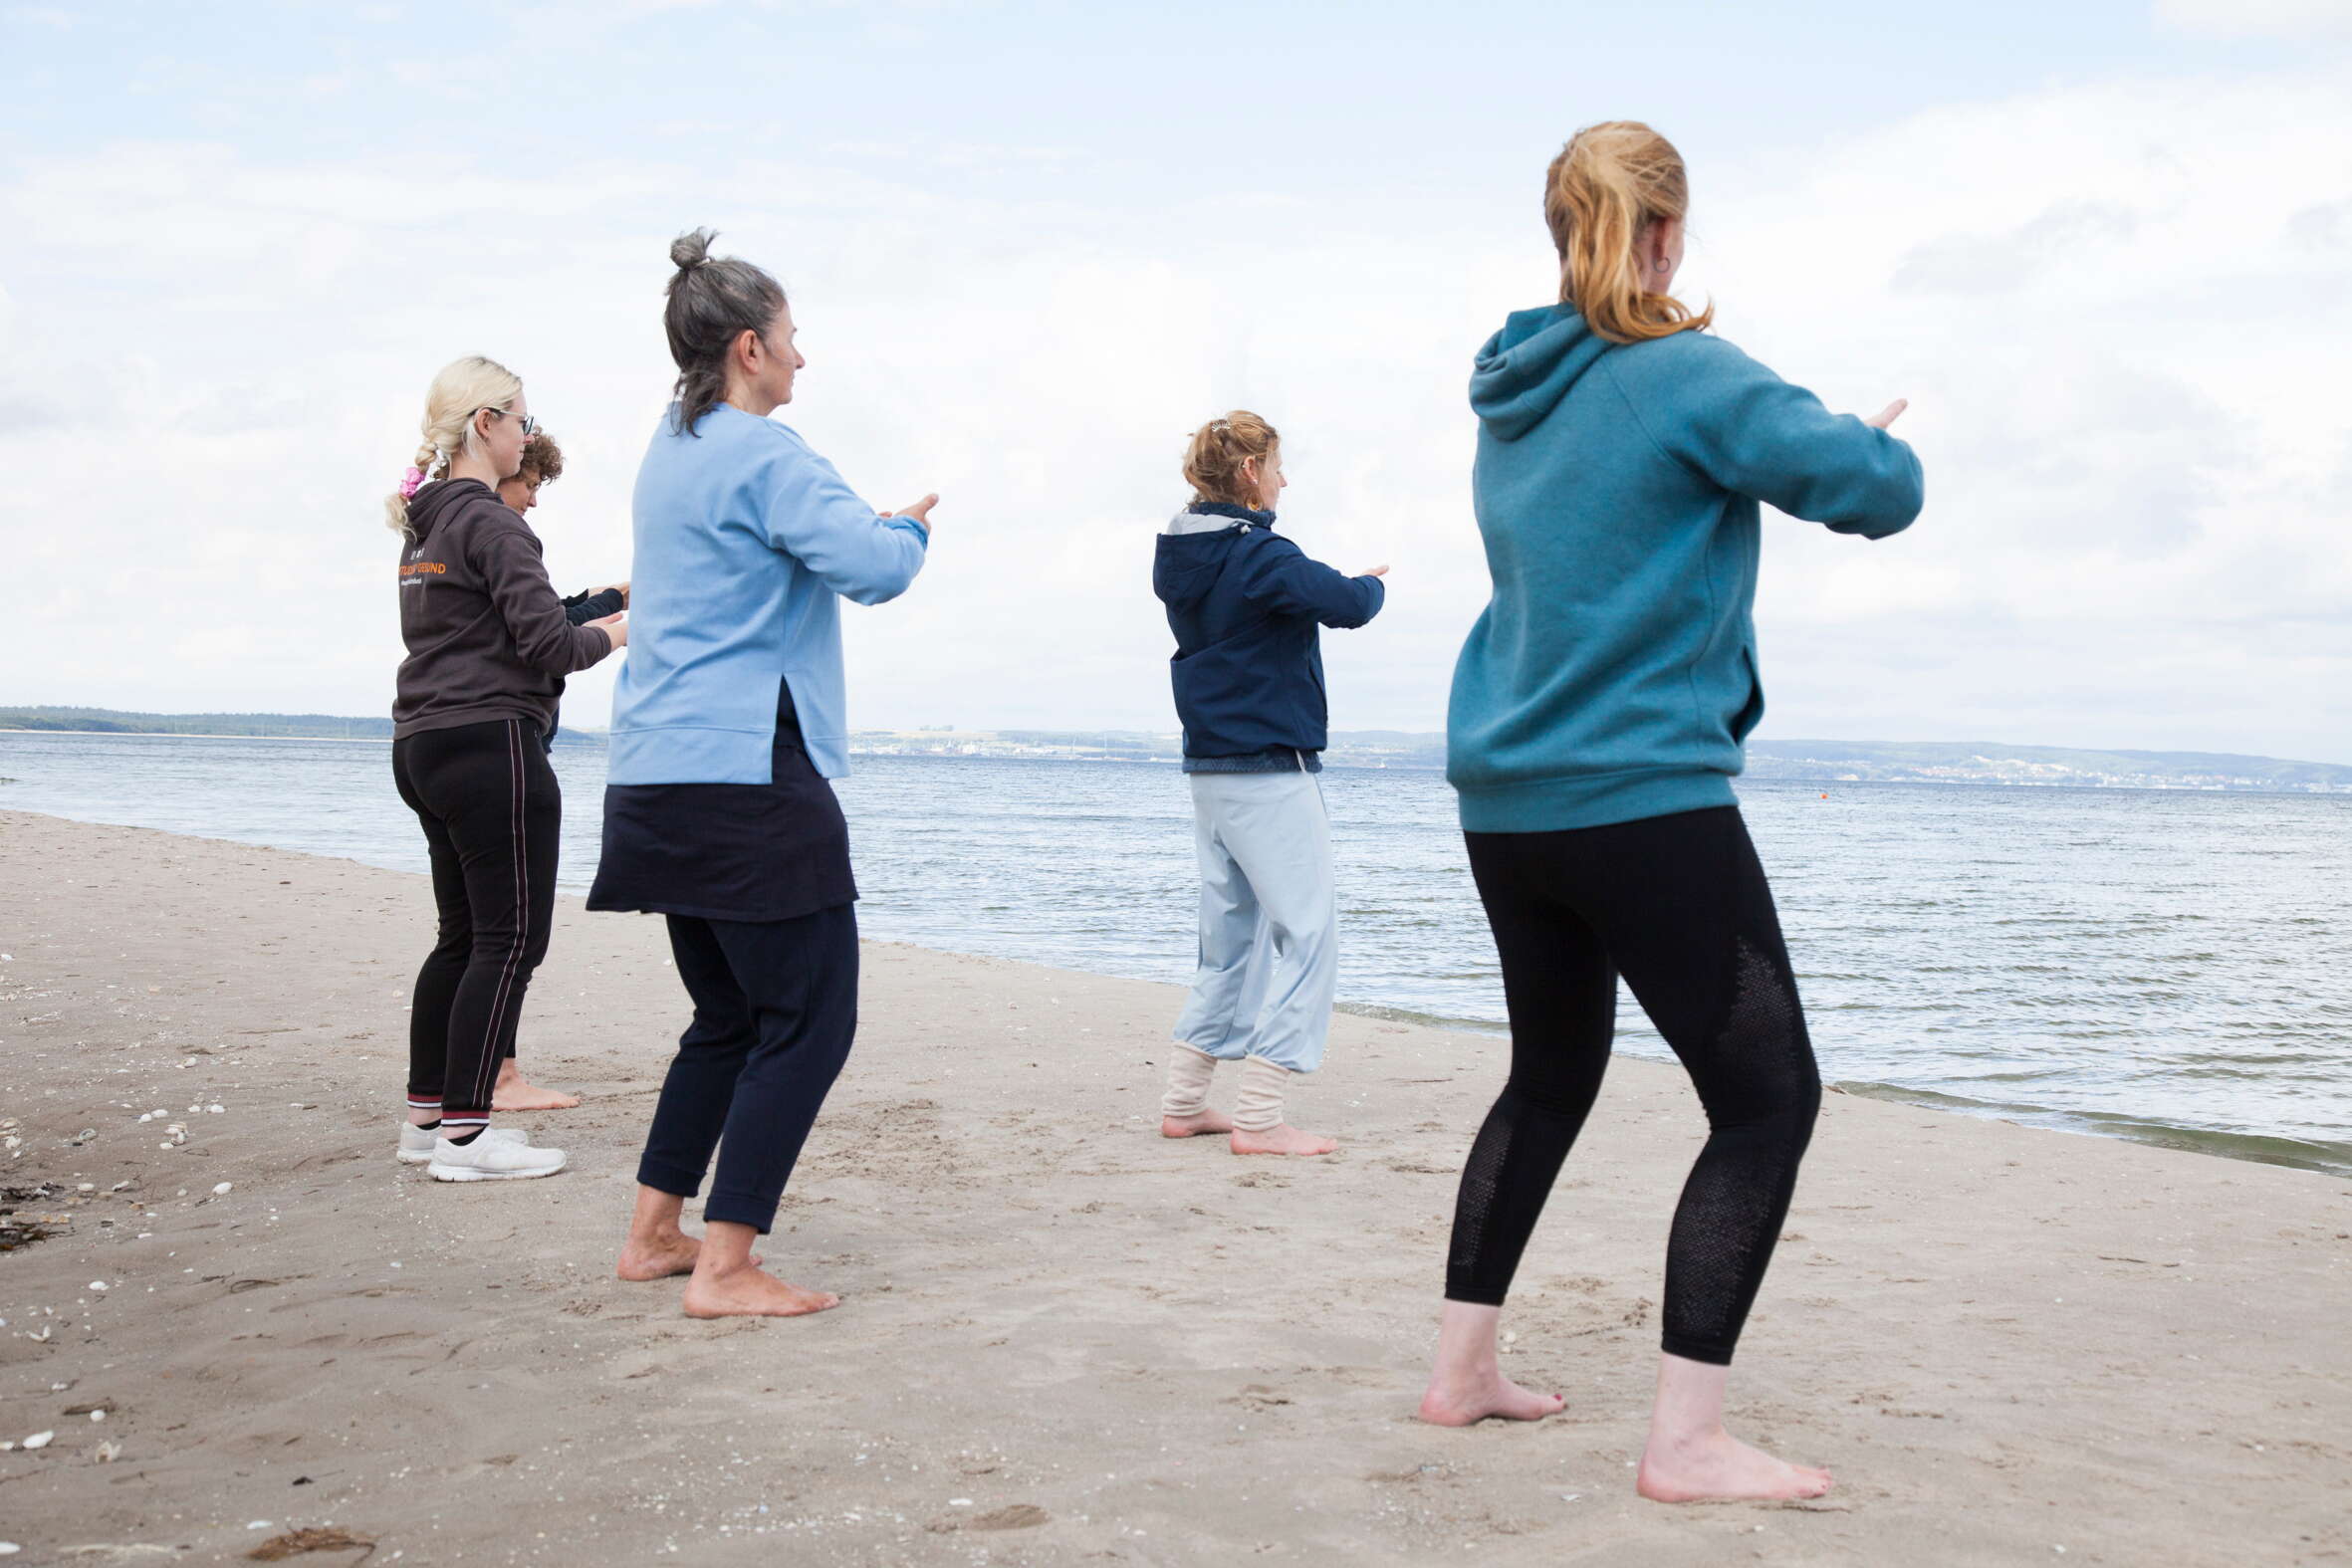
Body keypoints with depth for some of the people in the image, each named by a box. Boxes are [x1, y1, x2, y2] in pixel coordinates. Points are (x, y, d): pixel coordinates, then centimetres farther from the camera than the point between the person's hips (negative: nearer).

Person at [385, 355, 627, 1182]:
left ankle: (426, 1115, 19)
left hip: (425, 744, 10)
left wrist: (587, 613, 20)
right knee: (510, 937, -5)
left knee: (463, 935, 15)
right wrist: (608, 635, 1)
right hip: (490, 742, -10)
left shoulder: (424, 525, 16)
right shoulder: (491, 523, -13)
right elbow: (548, 642, -18)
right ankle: (464, 1133, -5)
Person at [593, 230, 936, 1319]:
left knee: (729, 1015, 18)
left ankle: (652, 1235, 22)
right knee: (809, 1019, -4)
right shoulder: (761, 455, -11)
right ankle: (724, 1269, -5)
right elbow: (875, 567, -18)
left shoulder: (669, 455, 18)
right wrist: (910, 525, 4)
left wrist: (876, 526, 20)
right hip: (748, 773, -10)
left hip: (662, 776, 10)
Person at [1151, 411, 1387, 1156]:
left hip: (1209, 771, 9)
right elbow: (1348, 603, -19)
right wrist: (1373, 583, 1)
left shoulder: (1179, 559, 10)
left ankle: (1184, 1103, 18)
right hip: (1272, 773, -9)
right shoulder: (1258, 556, -17)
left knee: (1230, 939, 16)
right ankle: (1258, 1118, -9)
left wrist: (1348, 584, 12)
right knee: (1306, 936, -5)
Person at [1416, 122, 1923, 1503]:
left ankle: (1463, 1370, 26)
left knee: (1552, 1076, 21)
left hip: (1507, 802, 8)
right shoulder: (1688, 378, -12)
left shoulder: (1514, 395, 11)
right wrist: (1880, 443, 11)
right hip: (1644, 801, -8)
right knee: (1768, 1096, -1)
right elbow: (1879, 491, -10)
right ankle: (1687, 1439, -5)